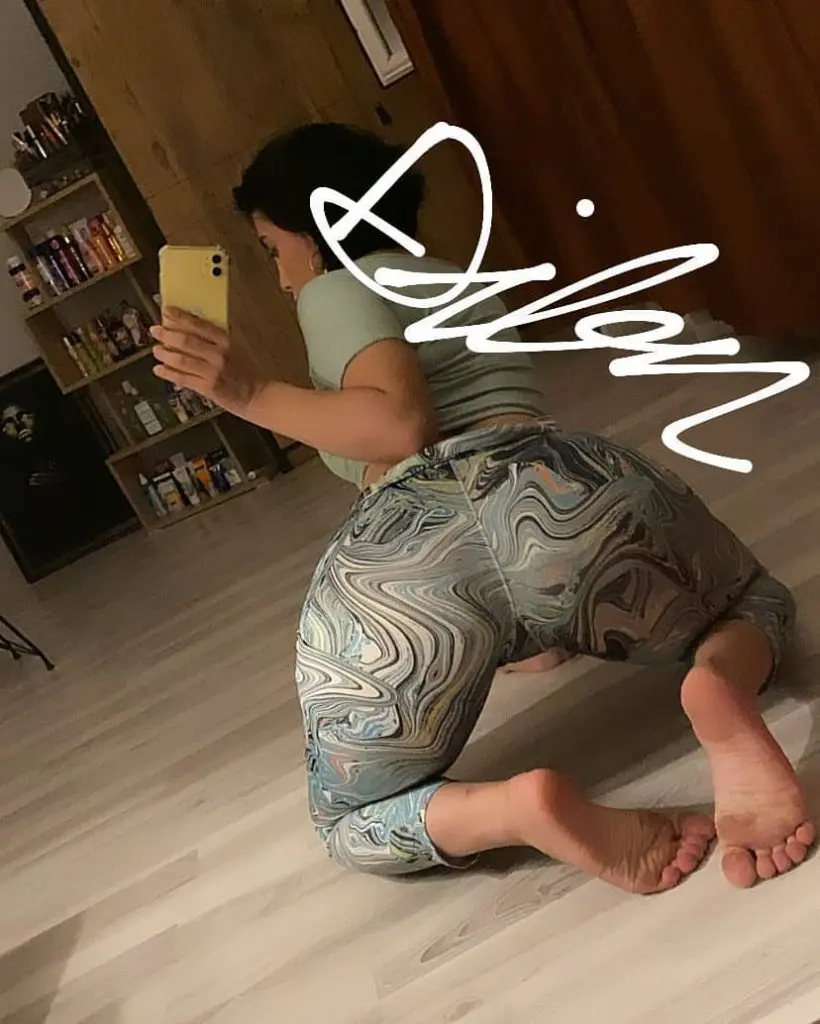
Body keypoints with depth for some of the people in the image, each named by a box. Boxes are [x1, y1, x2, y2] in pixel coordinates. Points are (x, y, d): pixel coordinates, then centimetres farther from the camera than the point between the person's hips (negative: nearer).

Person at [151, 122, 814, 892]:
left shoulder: (333, 290, 17)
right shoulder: (455, 281, 37)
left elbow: (400, 424, -2)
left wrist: (250, 394, 5)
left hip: (399, 567, -4)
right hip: (559, 493, 5)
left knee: (349, 821, 26)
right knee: (758, 606, 36)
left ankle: (526, 808, -9)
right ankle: (719, 690, -4)